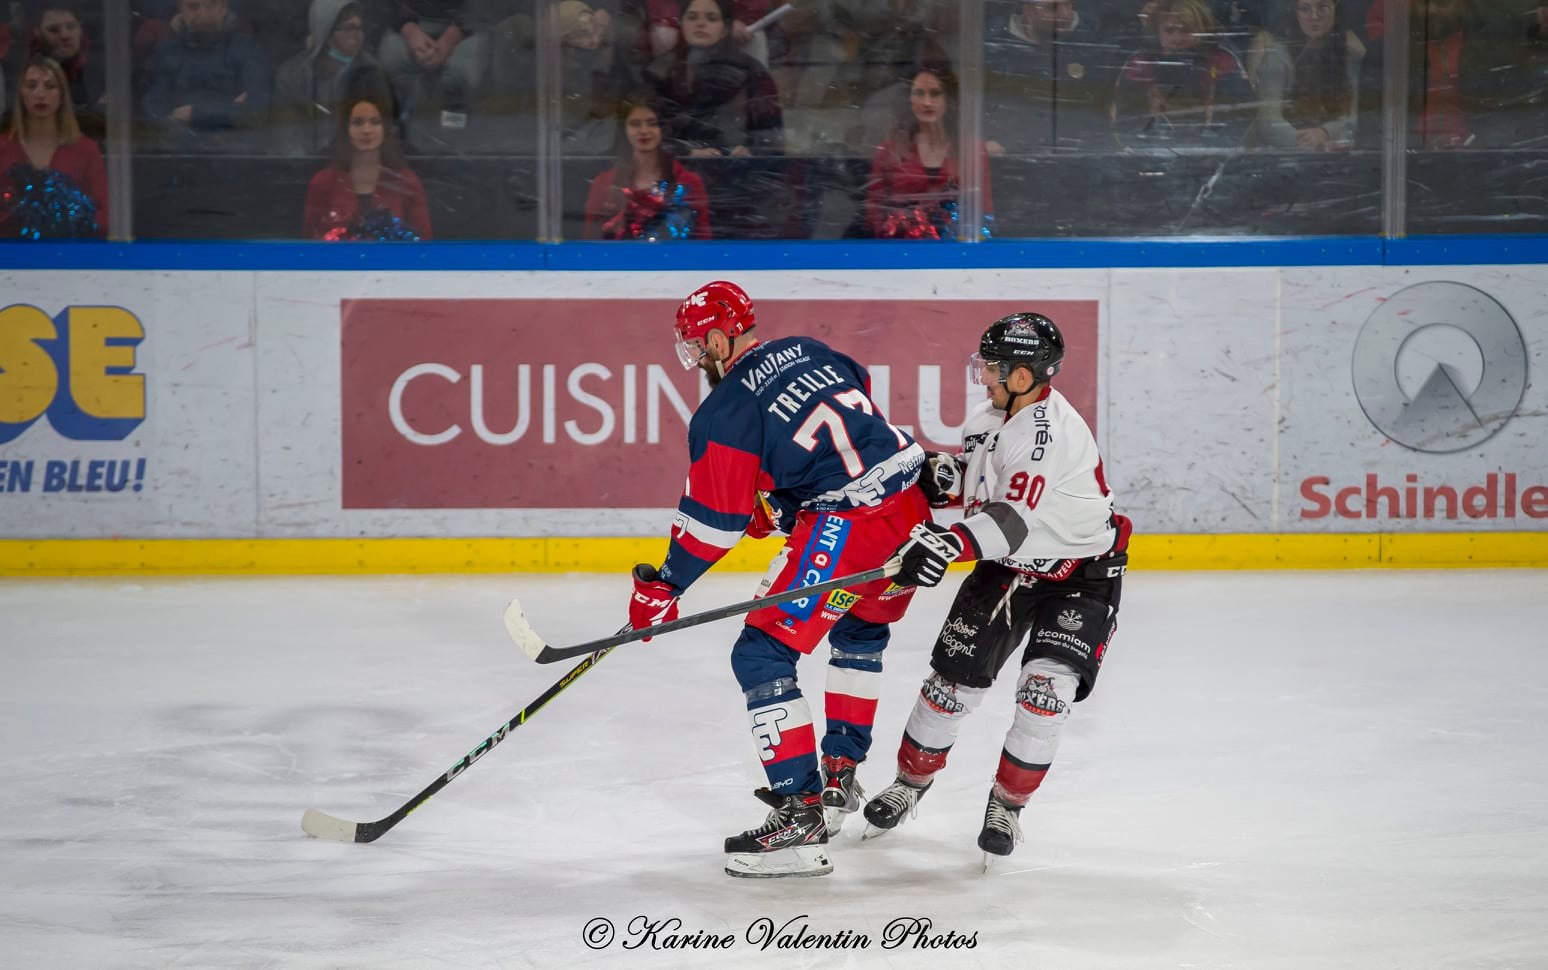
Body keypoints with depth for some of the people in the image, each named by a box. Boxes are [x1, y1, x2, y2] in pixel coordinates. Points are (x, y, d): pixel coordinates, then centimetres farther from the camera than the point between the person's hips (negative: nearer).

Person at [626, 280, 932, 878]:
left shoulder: (725, 412, -6)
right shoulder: (810, 352, 15)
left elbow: (712, 519, -4)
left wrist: (661, 587, 8)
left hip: (845, 528, -9)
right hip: (912, 503, 9)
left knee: (763, 655, -5)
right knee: (862, 631, 33)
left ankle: (800, 818, -12)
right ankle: (840, 777, 38)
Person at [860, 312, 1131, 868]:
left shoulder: (1052, 432, -30)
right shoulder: (990, 418, -3)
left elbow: (1015, 518, -41)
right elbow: (973, 479, 16)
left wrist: (952, 545, -54)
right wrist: (935, 477, -6)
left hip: (1078, 577, -7)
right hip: (1007, 568, 7)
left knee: (1047, 689, -19)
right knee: (952, 680, 4)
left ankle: (1007, 804, 0)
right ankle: (911, 782, 24)